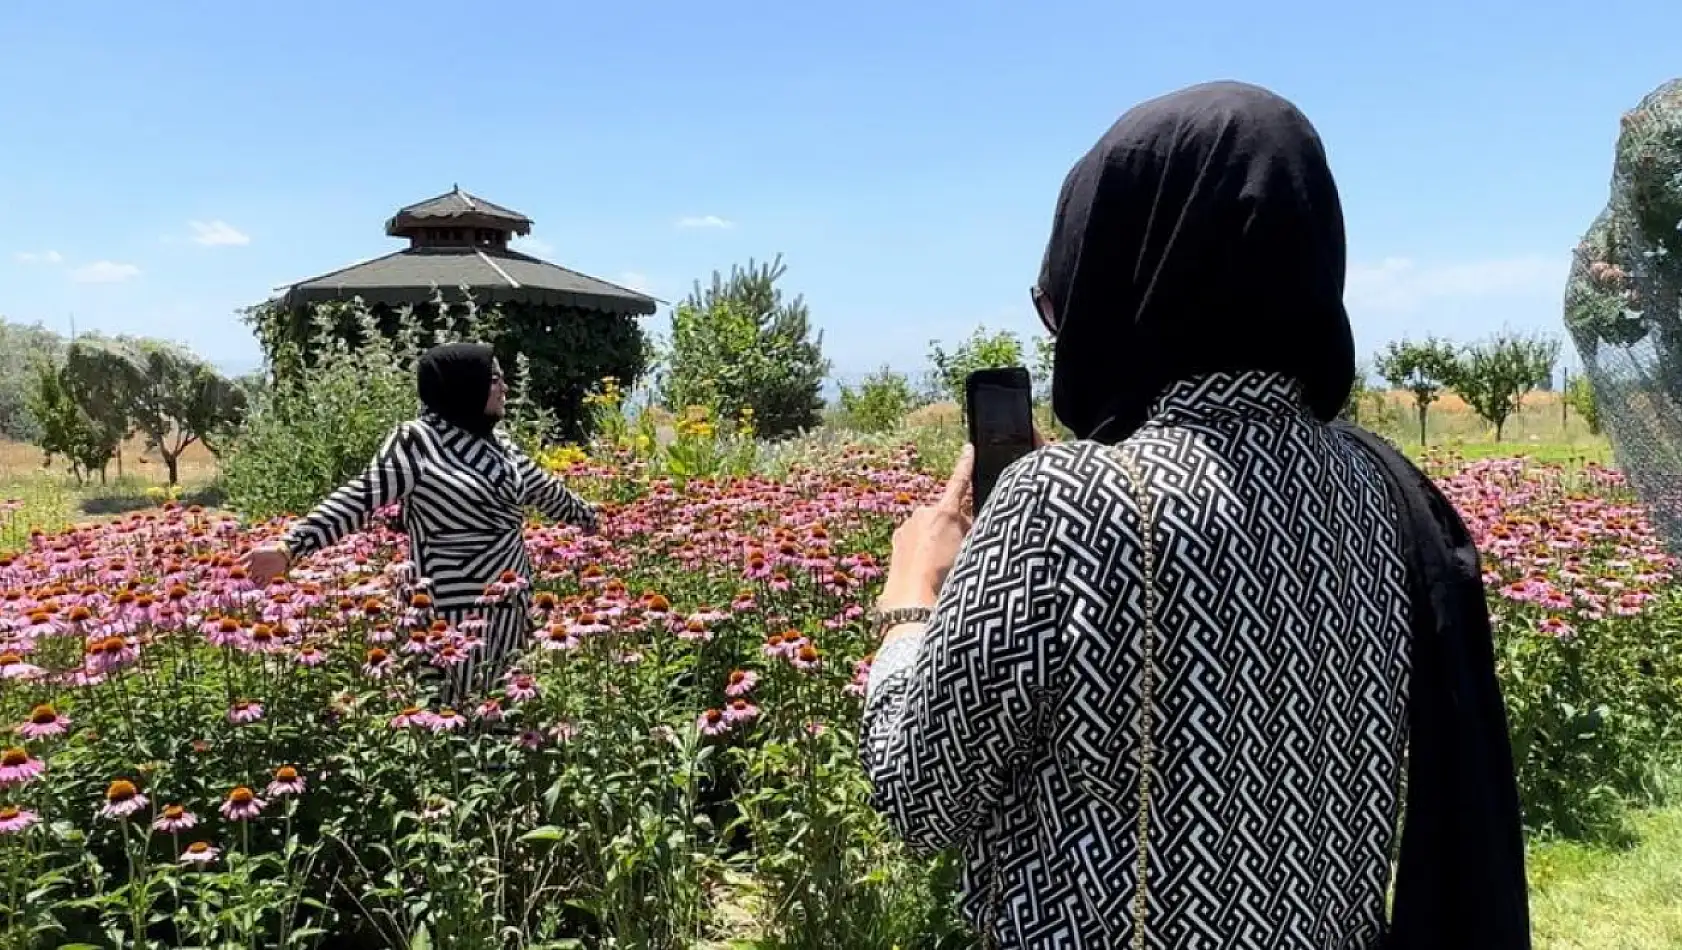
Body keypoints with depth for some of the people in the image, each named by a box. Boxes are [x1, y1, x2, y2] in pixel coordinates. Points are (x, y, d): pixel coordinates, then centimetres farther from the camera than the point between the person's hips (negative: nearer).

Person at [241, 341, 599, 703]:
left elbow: (544, 489, 26)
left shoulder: (495, 441, 11)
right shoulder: (418, 440, -10)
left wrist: (587, 517, 39)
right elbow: (360, 498, -15)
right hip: (457, 611, -7)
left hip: (511, 603, 7)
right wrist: (290, 547, -24)